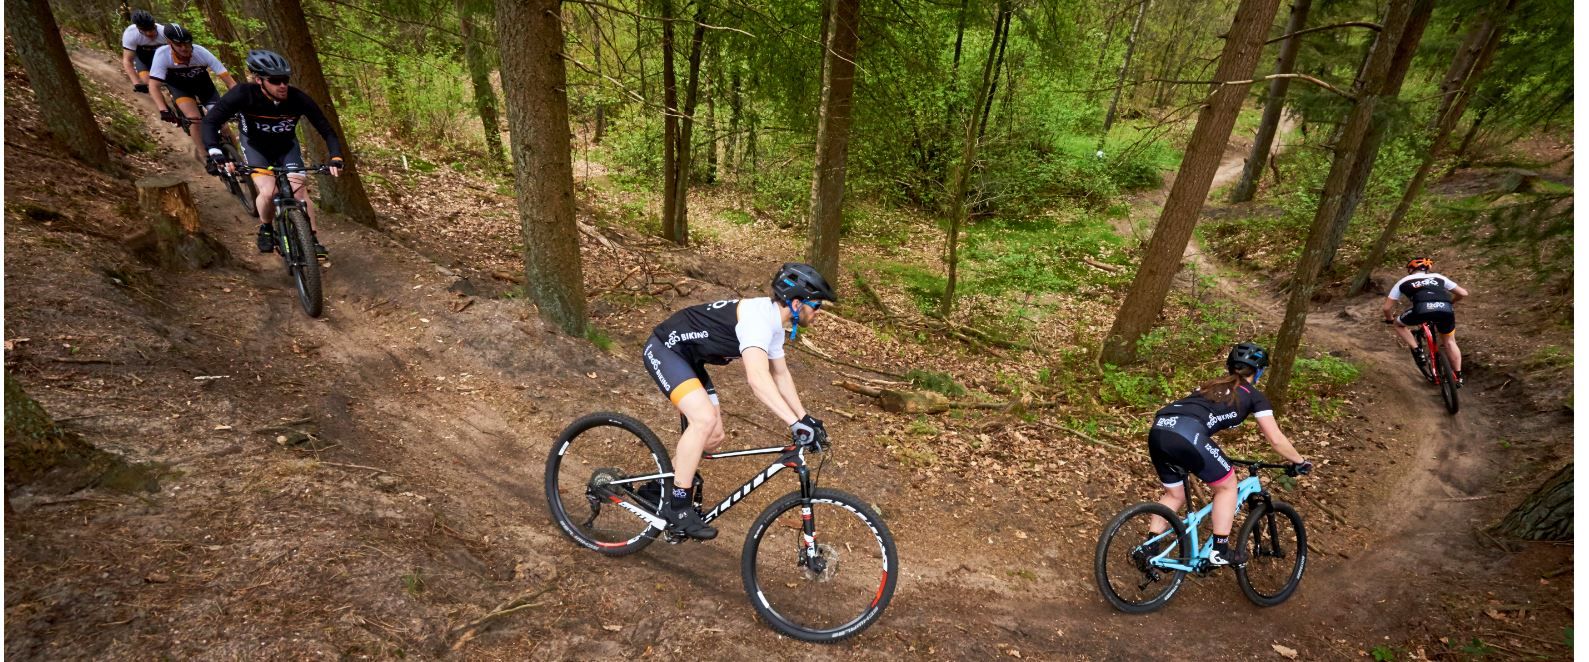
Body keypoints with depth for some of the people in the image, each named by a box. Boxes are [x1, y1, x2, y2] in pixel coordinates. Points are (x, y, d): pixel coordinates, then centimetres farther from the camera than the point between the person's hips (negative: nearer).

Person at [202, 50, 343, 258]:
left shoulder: (298, 99, -27)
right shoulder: (244, 94, -30)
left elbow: (326, 129, -21)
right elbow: (210, 121, -26)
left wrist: (336, 157, -38)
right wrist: (216, 154, -42)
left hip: (287, 146, 1)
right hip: (255, 146, -1)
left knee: (299, 190, -18)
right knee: (268, 192, -22)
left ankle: (313, 240, -6)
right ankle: (265, 229, 8)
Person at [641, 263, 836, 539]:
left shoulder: (774, 323, 3)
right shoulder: (758, 317, -29)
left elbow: (780, 375, 14)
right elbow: (757, 379, -42)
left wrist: (805, 417, 9)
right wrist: (795, 424, -45)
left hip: (689, 359, 10)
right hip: (664, 348, -10)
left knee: (714, 438, 6)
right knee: (705, 418, -27)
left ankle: (659, 486, 25)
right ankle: (677, 507, -13)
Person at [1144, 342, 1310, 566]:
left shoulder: (1211, 385, 36)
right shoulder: (1254, 396, 20)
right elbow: (1277, 440, 22)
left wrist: (1213, 456, 57)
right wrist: (1300, 462, 39)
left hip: (1158, 430, 6)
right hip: (1186, 435, -6)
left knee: (1175, 495, 26)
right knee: (1227, 486, 20)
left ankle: (1149, 549, 25)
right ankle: (1220, 551, 23)